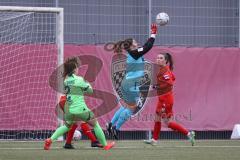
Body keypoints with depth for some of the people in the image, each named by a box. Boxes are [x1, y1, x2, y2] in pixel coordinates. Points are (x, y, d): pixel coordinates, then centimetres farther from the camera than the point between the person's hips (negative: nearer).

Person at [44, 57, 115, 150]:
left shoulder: (66, 80, 5)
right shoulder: (79, 79, -13)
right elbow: (90, 90, -2)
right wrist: (88, 84, 17)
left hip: (68, 110, 5)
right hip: (80, 110, -5)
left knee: (66, 126, 26)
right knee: (95, 124, 11)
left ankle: (50, 140, 6)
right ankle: (105, 145, 18)